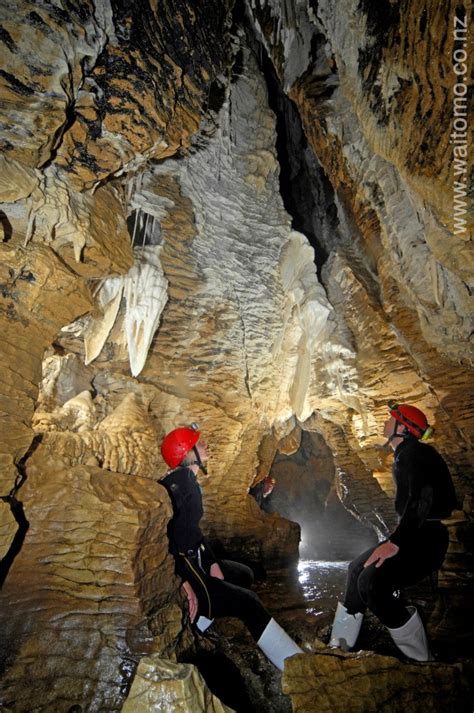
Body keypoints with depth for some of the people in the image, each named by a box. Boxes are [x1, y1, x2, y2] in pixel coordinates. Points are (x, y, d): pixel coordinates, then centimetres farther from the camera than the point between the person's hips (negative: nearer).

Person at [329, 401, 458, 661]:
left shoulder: (414, 452, -15)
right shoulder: (404, 455, 15)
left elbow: (423, 497, -28)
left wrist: (396, 542, -32)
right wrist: (396, 537, 21)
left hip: (431, 537, -10)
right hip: (418, 534, 10)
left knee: (371, 582, -24)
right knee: (357, 569, 13)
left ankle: (422, 662, -7)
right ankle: (339, 646, 22)